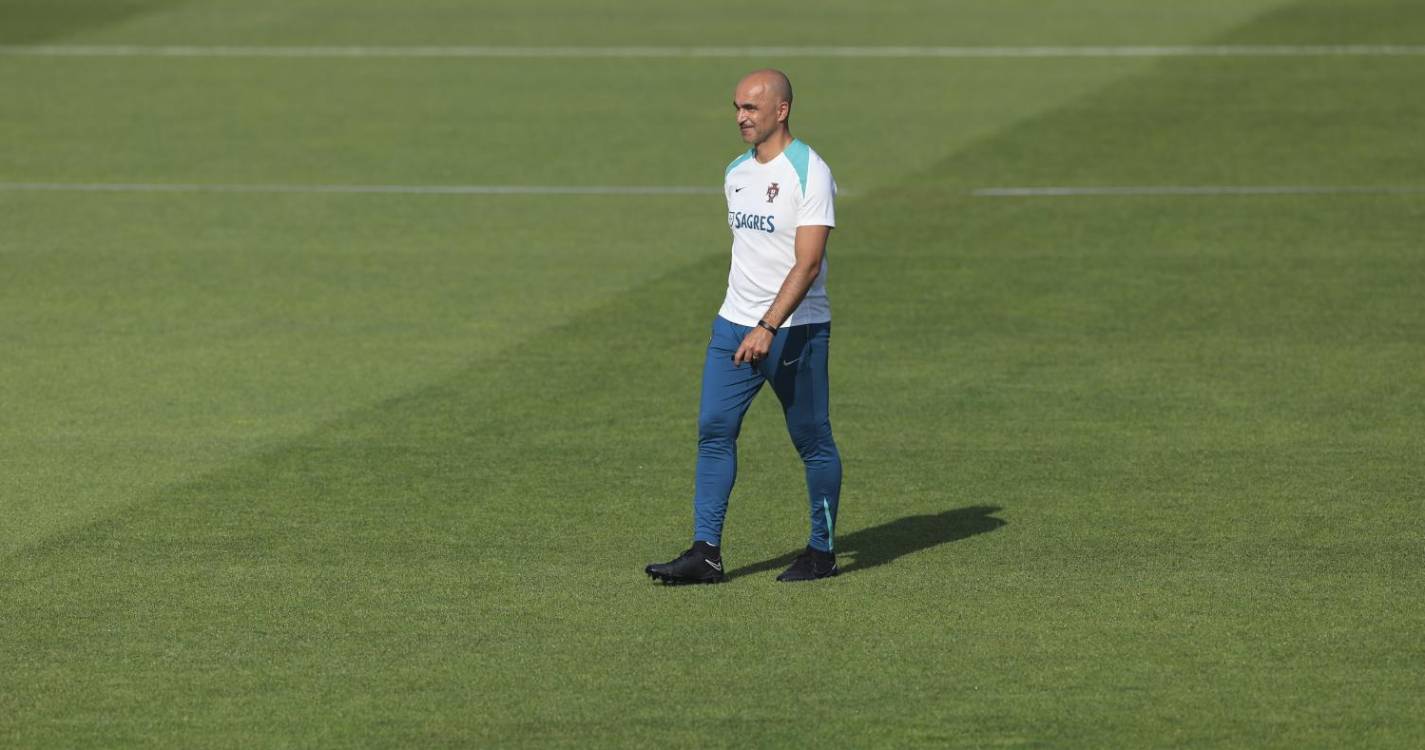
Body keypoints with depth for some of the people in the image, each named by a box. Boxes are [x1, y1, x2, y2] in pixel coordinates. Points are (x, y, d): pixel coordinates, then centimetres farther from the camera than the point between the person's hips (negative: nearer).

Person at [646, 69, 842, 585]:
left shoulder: (809, 173, -13)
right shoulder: (736, 172, 11)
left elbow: (807, 265, -20)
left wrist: (768, 328, -28)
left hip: (795, 329, -7)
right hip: (734, 324, 7)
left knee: (813, 442, 2)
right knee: (713, 430, -3)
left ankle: (822, 552, 15)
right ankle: (706, 553, -4)